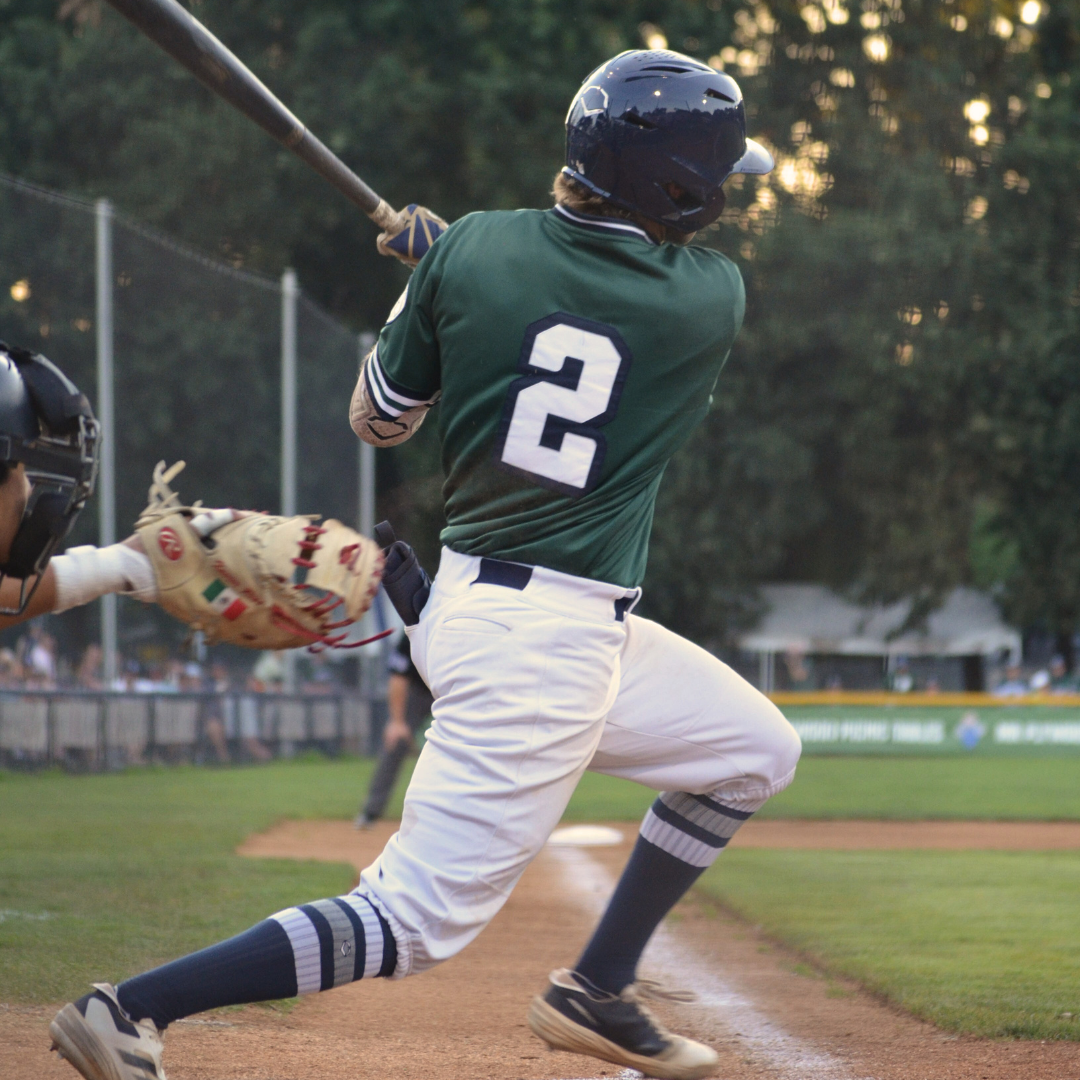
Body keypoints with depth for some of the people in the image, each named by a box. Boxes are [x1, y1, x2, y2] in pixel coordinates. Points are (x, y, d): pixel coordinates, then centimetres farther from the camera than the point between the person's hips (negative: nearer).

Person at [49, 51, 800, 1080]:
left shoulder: (472, 250, -2)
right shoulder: (710, 299, -10)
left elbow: (376, 421, 8)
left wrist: (428, 285, 22)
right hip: (541, 645, -8)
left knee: (756, 749, 23)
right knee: (420, 918, -5)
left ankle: (596, 992, 28)